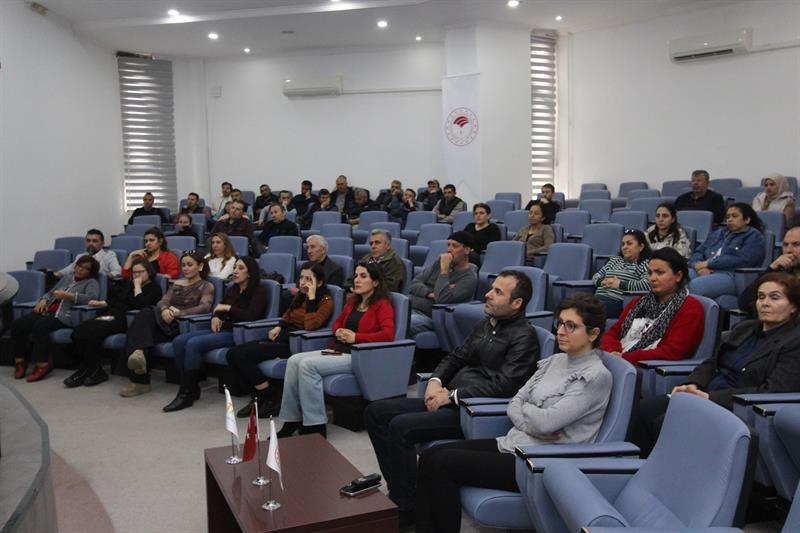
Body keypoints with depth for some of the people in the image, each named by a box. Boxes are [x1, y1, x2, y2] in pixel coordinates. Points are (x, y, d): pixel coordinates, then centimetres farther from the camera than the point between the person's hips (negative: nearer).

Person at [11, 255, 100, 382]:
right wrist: (44, 300, 6)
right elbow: (50, 293, 29)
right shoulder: (66, 278, 28)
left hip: (64, 315, -7)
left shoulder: (91, 283, 7)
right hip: (47, 311, 7)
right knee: (17, 325, -17)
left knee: (40, 326, -35)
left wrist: (67, 295, -18)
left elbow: (91, 298, -13)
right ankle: (20, 361, -6)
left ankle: (42, 364, -27)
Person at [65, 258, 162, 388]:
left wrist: (137, 285, -6)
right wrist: (99, 303, 12)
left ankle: (85, 371, -12)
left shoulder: (154, 288, 3)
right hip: (109, 315, 7)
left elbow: (140, 305, -13)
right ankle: (94, 370, -16)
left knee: (92, 331, -28)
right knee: (78, 330, -18)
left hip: (124, 320, -7)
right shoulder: (127, 284, 26)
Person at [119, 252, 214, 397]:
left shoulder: (206, 286, 11)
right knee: (146, 314, -30)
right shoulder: (176, 284, 28)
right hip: (167, 321, 5)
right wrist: (165, 310, -13)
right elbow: (163, 301, 13)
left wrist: (177, 313, -18)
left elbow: (204, 307, -8)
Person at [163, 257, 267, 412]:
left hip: (236, 334, -8)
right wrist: (215, 317, 5)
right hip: (221, 329, 8)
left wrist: (227, 308, -10)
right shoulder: (232, 290, 20)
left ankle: (187, 394, -18)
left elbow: (251, 316, -16)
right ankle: (191, 387, -8)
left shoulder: (258, 291, -2)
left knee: (193, 344, -27)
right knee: (178, 341, -12)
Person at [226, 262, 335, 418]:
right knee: (232, 354, -9)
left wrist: (311, 297, -15)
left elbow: (311, 324, -19)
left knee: (241, 355, -21)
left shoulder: (326, 301, -4)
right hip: (282, 335, 8)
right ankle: (258, 397, -1)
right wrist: (278, 327, 13)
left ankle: (268, 402, -8)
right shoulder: (299, 295, 17)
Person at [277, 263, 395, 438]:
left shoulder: (382, 305, -4)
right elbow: (337, 322, 31)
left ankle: (315, 427, -19)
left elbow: (388, 334, -18)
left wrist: (355, 337, -17)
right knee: (294, 361, -11)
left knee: (308, 364, -25)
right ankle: (291, 422, -9)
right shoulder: (352, 301, 19)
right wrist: (338, 332, 7)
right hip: (340, 350, 8)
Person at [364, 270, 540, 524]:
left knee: (401, 426, -26)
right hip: (449, 401, 9)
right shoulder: (485, 324, 16)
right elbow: (456, 357, 21)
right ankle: (397, 487, 6)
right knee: (375, 412, 1)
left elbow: (503, 385, -20)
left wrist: (452, 396, -16)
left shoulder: (524, 336, -10)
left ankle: (405, 507, -10)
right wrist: (435, 381, 1)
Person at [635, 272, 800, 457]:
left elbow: (773, 391, -15)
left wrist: (711, 397, -20)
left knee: (664, 423, -27)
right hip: (705, 395, 8)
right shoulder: (744, 328, 20)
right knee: (643, 409, -14)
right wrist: (693, 385, -3)